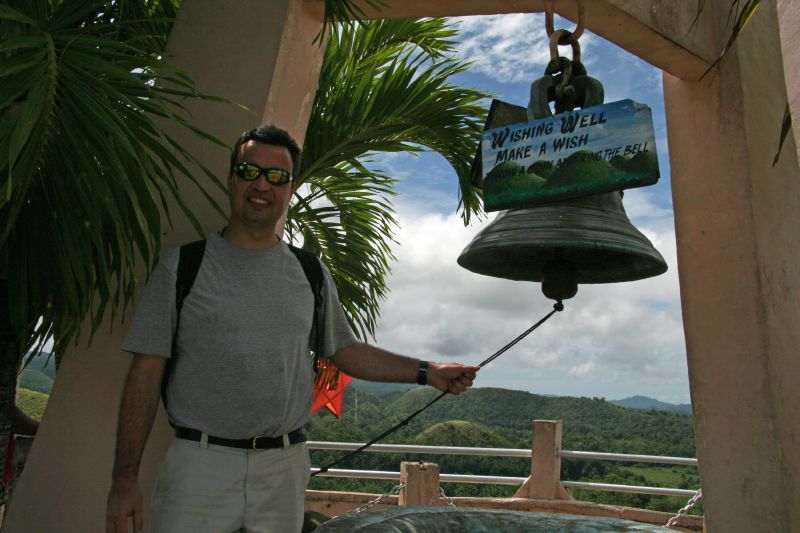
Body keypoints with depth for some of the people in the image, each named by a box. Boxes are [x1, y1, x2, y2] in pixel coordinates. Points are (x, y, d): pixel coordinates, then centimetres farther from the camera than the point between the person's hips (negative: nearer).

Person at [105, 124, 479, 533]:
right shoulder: (182, 266, -1)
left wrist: (426, 372, 3)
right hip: (199, 464, -2)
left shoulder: (309, 274, 7)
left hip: (284, 469, 3)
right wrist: (125, 478, -6)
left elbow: (345, 351, 12)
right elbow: (146, 374, -2)